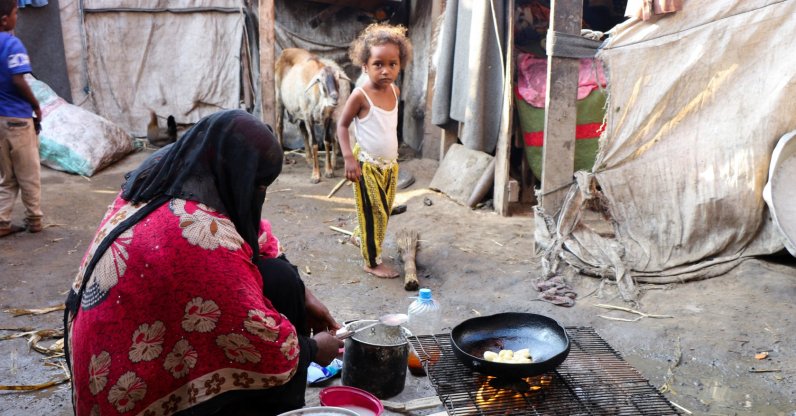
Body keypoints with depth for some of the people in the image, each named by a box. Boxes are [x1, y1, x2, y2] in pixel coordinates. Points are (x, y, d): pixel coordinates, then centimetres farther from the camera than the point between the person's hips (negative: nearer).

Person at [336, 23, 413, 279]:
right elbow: (342, 125, -11)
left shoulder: (395, 91, 1)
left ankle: (359, 237, 42)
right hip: (367, 164, -7)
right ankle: (372, 262, 13)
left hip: (390, 164, 7)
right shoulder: (360, 95, -18)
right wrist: (349, 158, -20)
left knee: (384, 210, 17)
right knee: (374, 212, -1)